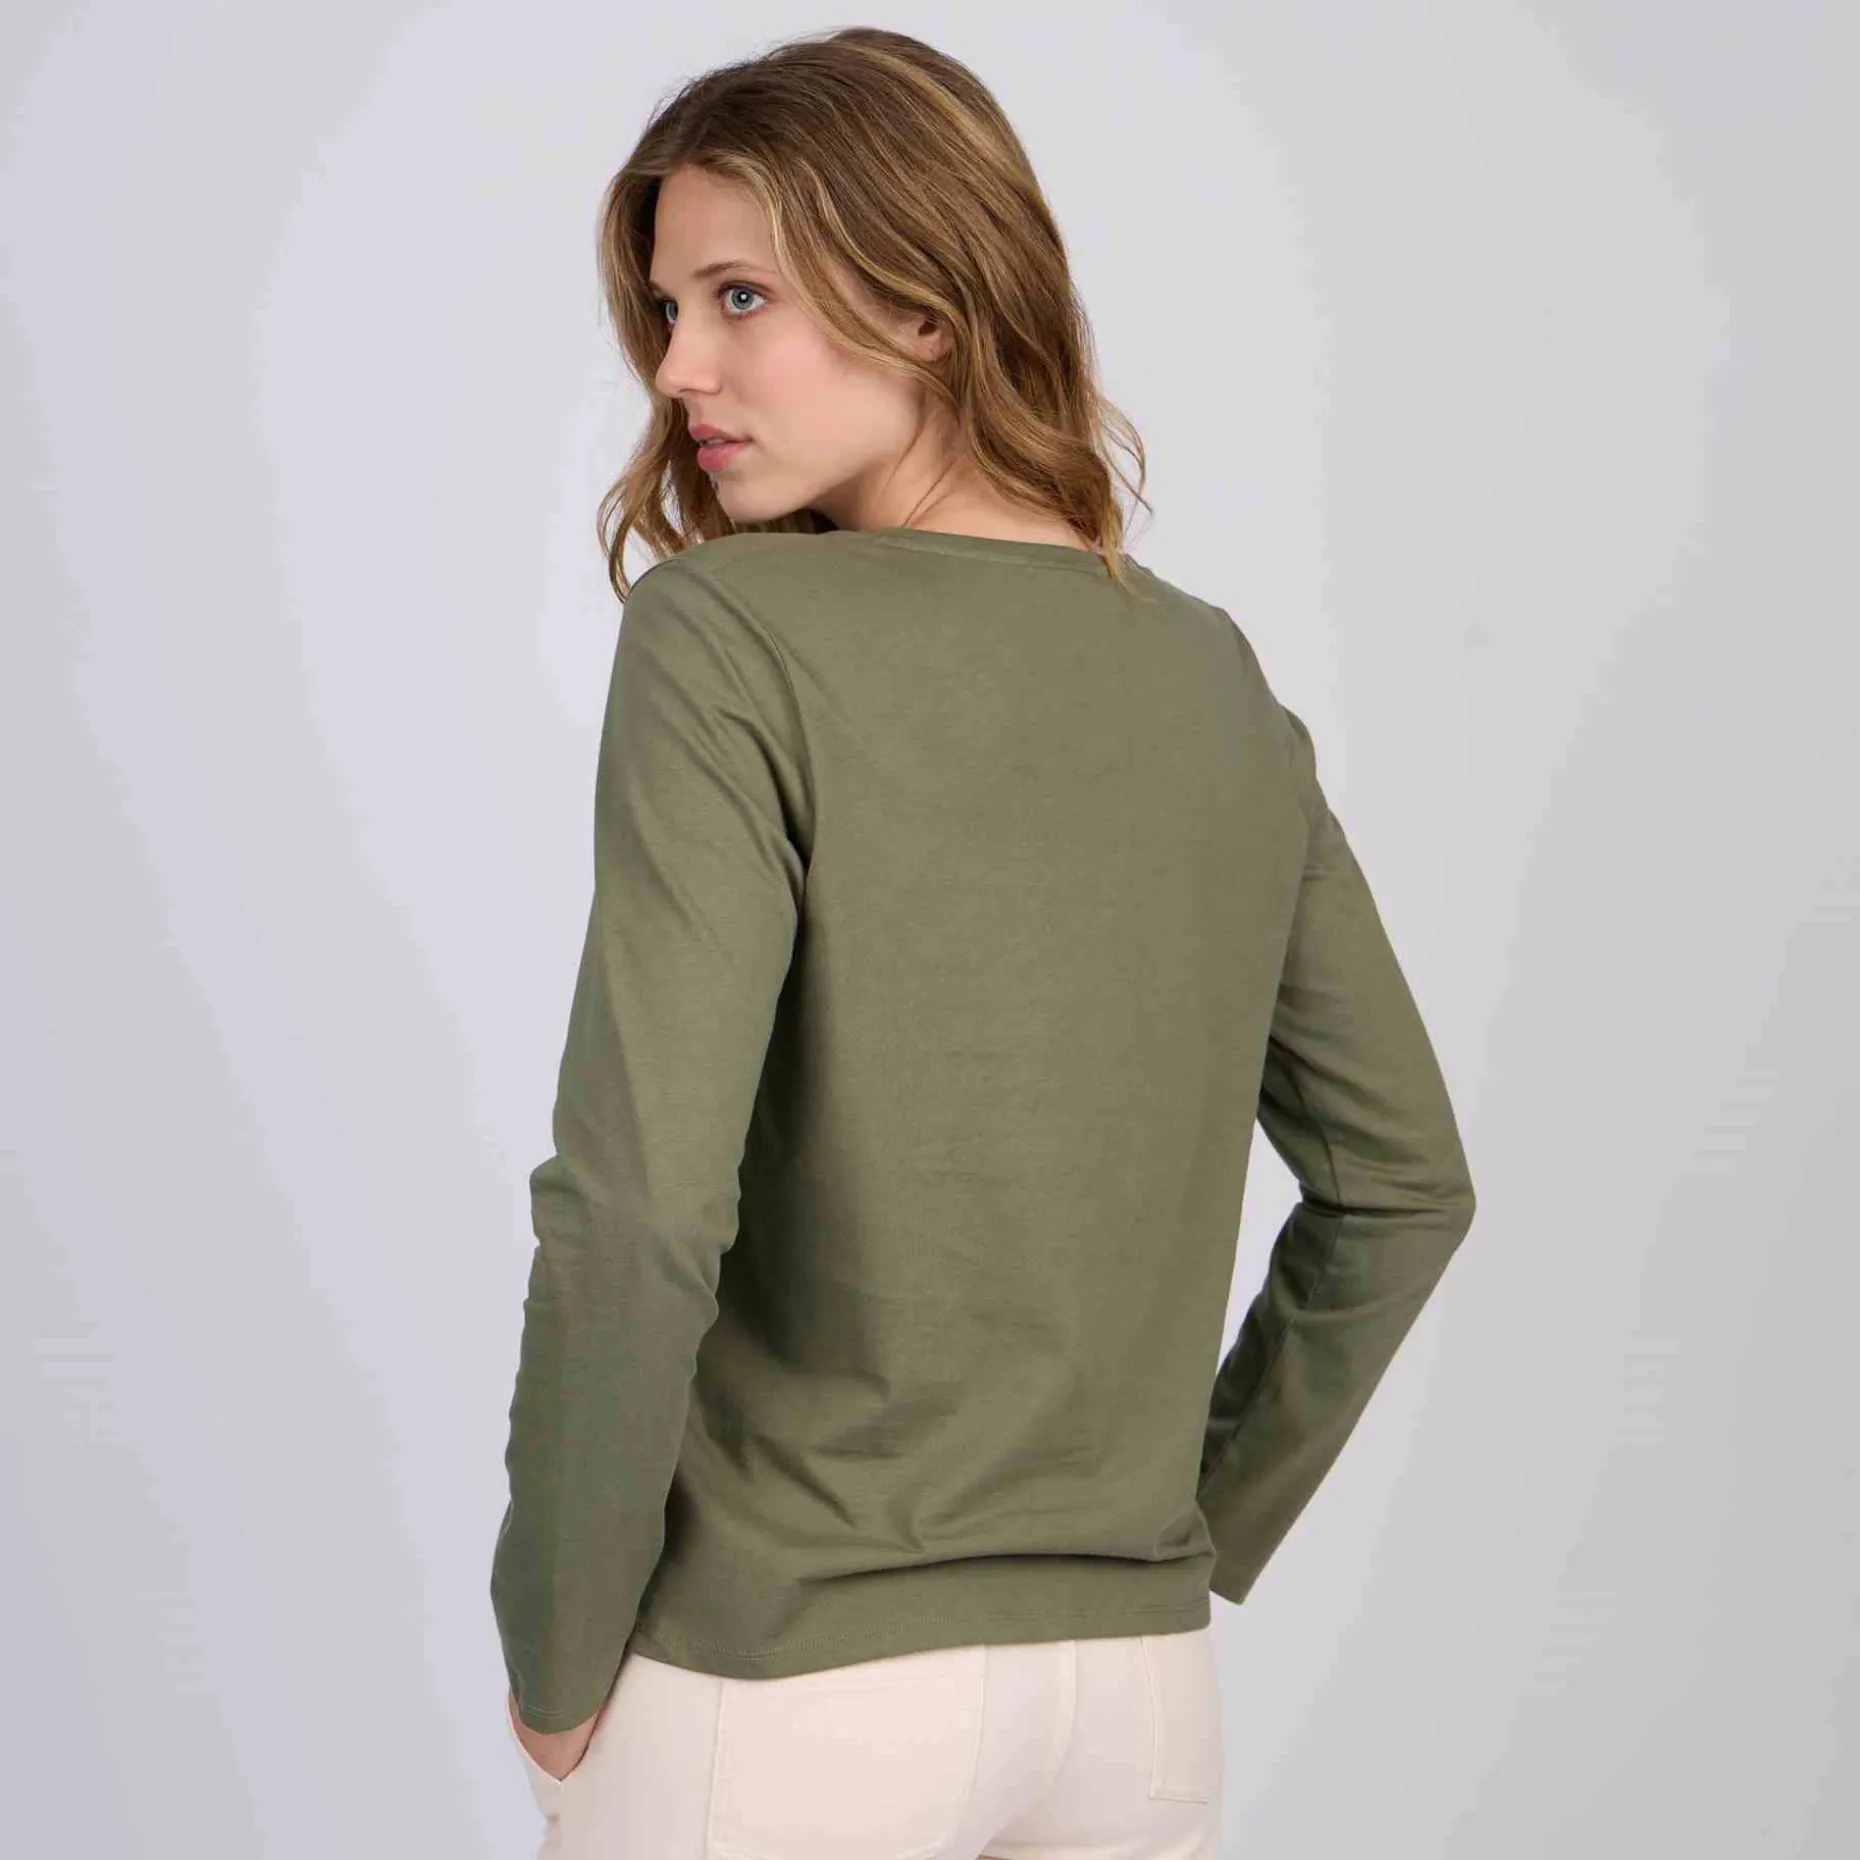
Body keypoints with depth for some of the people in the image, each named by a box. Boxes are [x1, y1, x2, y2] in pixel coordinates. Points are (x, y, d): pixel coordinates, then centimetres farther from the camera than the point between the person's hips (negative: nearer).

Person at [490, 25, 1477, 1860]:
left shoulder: (727, 642, -13)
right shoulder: (1219, 681, 4)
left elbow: (637, 1209, -21)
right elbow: (1402, 1183, 10)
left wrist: (557, 1658, -8)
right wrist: (1199, 1532, 15)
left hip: (785, 1686, -5)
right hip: (1138, 1680, 5)